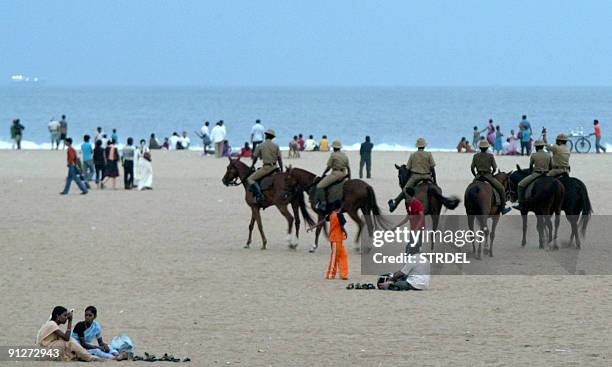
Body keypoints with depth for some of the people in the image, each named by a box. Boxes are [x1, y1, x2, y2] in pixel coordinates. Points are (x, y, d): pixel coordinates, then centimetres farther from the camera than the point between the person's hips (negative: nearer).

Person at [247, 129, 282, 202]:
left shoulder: (260, 146, -3)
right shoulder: (276, 146, 5)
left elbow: (255, 157, 5)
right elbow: (279, 159, 6)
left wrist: (252, 165, 24)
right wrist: (281, 170, 15)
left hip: (266, 167, -5)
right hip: (275, 167, 5)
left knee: (250, 179, -4)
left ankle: (259, 195, -22)